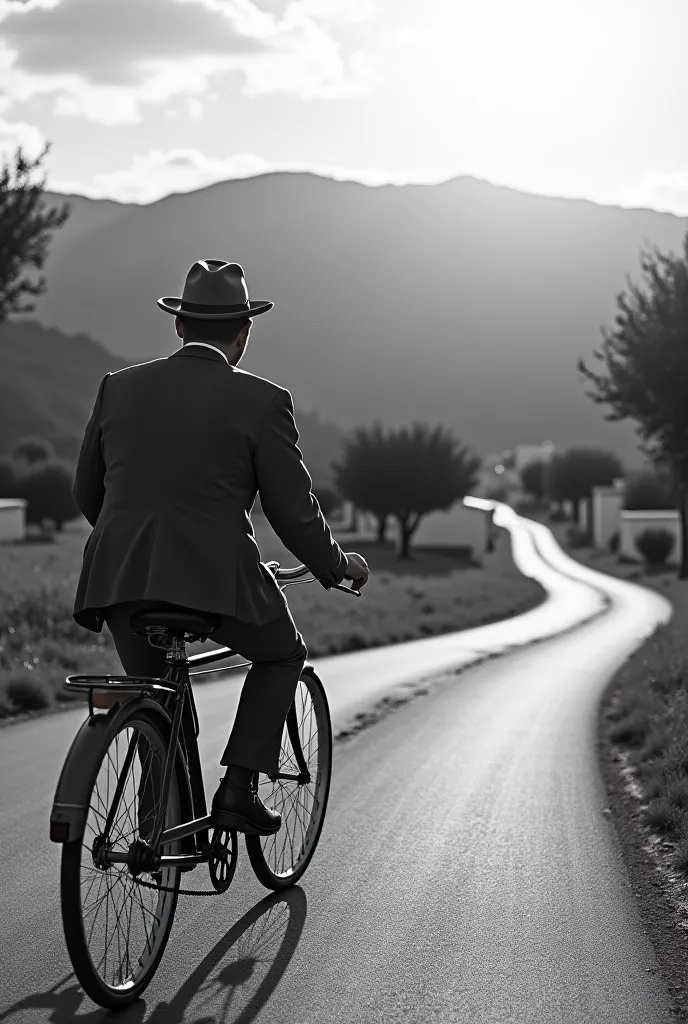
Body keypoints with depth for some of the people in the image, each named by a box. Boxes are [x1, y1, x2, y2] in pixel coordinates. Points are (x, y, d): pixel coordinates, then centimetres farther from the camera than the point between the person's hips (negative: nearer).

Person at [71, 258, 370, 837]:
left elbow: (87, 493, 20)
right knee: (284, 655, 24)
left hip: (119, 577, 4)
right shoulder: (262, 401, -1)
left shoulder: (120, 387, 11)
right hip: (215, 578, -3)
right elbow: (294, 513, 1)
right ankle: (238, 789, 13)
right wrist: (340, 566, 19)